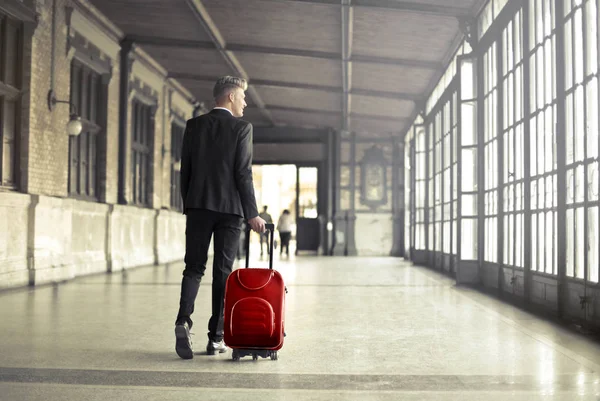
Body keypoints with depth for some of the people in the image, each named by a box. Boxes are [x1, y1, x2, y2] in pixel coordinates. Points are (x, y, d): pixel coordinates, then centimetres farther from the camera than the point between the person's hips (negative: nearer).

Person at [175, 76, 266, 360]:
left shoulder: (194, 125, 8)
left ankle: (183, 320, -18)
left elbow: (185, 169, 8)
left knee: (194, 268, 6)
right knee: (223, 272, 4)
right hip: (229, 207, -3)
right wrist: (252, 214, -6)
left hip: (198, 205, 3)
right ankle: (216, 337, 7)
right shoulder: (241, 127, -4)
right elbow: (243, 173, -9)